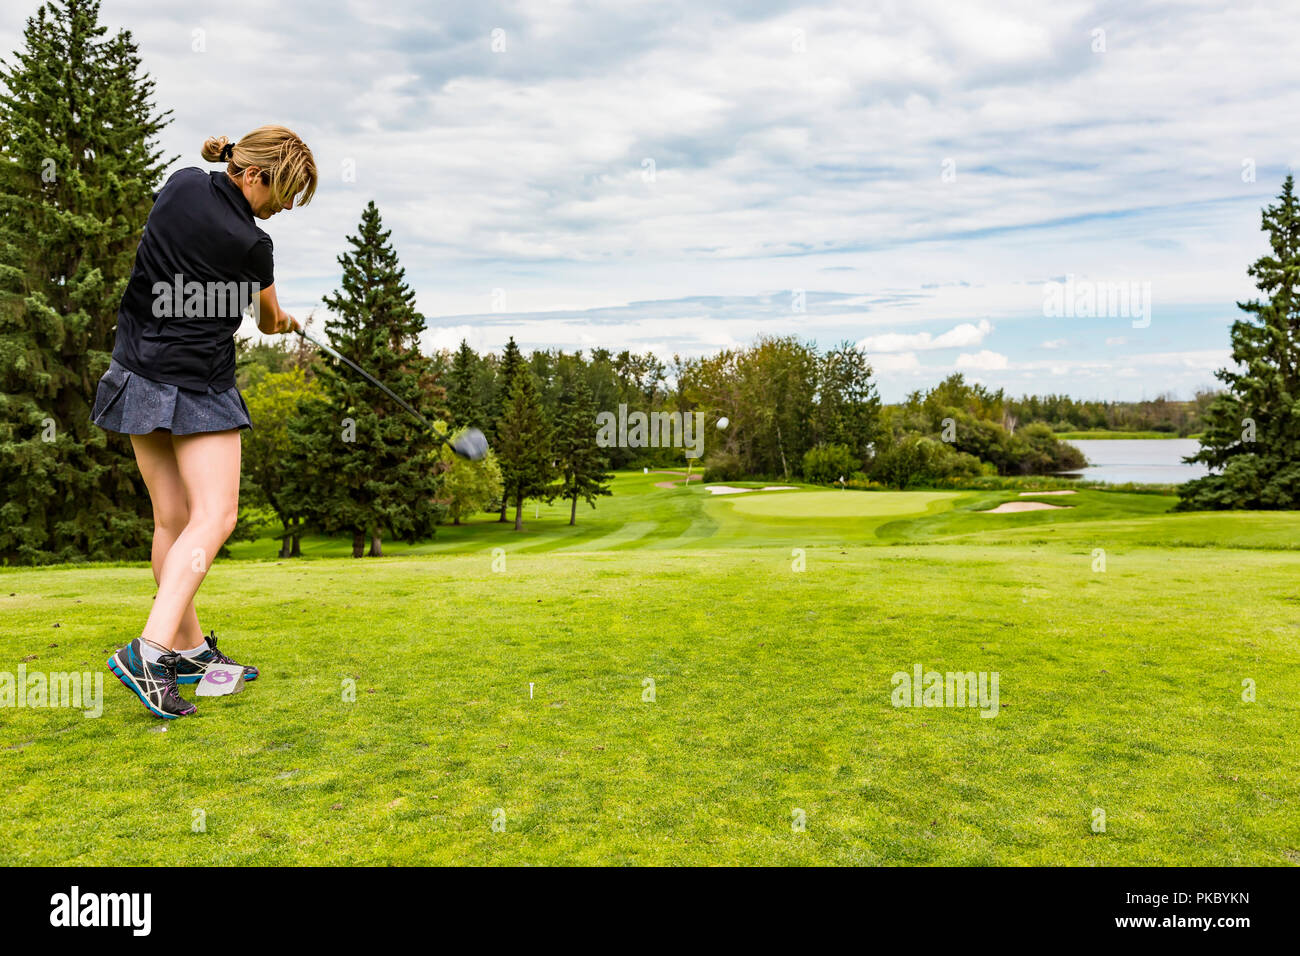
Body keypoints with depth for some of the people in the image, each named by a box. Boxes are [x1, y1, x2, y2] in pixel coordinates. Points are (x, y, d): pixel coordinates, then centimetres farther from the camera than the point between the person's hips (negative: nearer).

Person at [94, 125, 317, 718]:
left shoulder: (181, 182, 4)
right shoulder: (248, 246, -14)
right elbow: (270, 320, 6)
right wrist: (282, 322, 31)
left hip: (137, 373, 8)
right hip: (198, 385, -8)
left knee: (173, 519, 8)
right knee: (213, 518, -9)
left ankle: (187, 649, 14)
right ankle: (150, 649, -19)